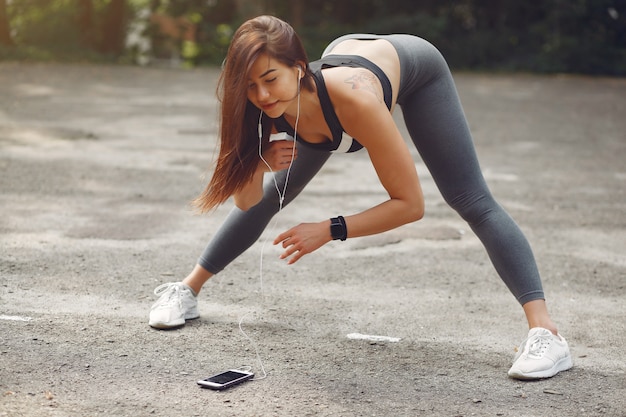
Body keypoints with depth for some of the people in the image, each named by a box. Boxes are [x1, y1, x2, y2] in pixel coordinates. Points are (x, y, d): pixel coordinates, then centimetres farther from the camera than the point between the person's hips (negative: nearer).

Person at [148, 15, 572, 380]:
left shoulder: (352, 99, -47)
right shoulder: (261, 109, -33)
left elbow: (411, 203, -38)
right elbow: (247, 200, -19)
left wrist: (331, 230, -43)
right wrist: (259, 161, -39)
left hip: (413, 64, -4)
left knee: (473, 202, -18)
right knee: (272, 196, 8)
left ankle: (545, 330, -19)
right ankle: (188, 290, 26)